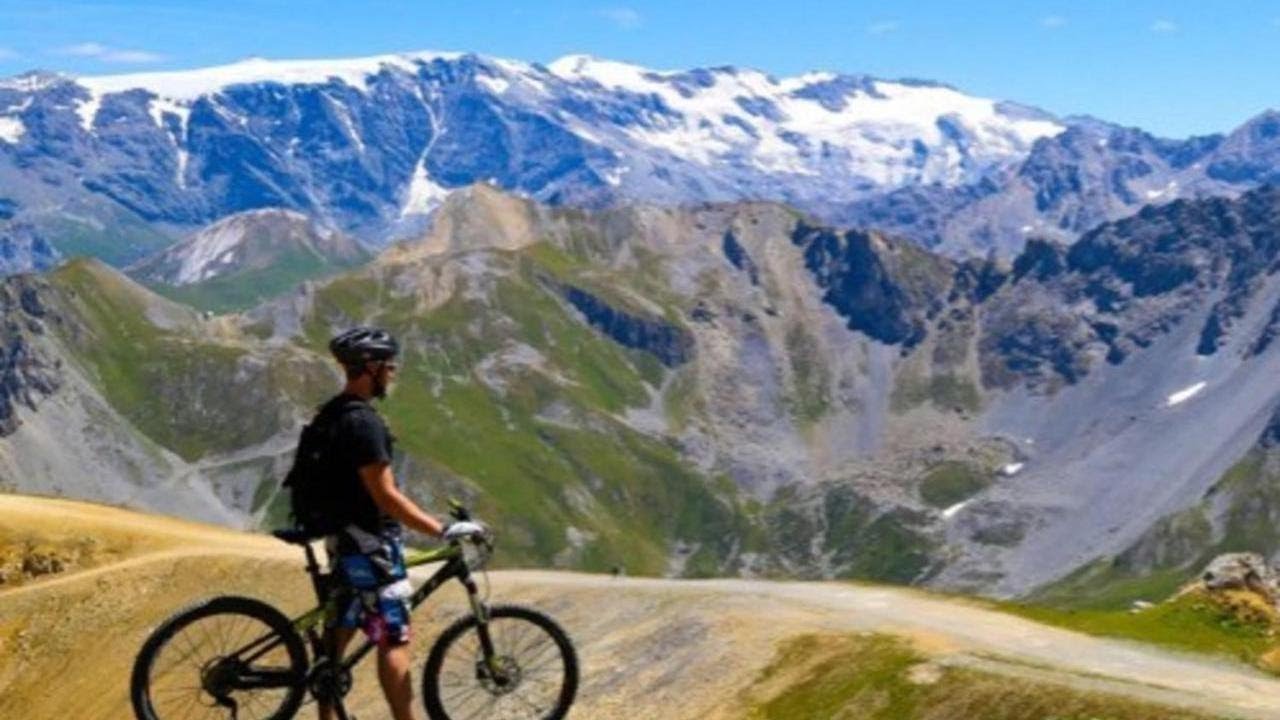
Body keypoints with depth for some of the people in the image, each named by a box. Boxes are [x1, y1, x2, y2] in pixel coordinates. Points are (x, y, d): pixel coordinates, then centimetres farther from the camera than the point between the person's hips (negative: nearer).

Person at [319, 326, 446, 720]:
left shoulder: (335, 413, 10)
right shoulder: (363, 421, -21)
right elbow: (386, 496, -24)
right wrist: (442, 529, -23)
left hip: (344, 538, 10)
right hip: (369, 543, -10)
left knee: (339, 632, 14)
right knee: (395, 638, -4)